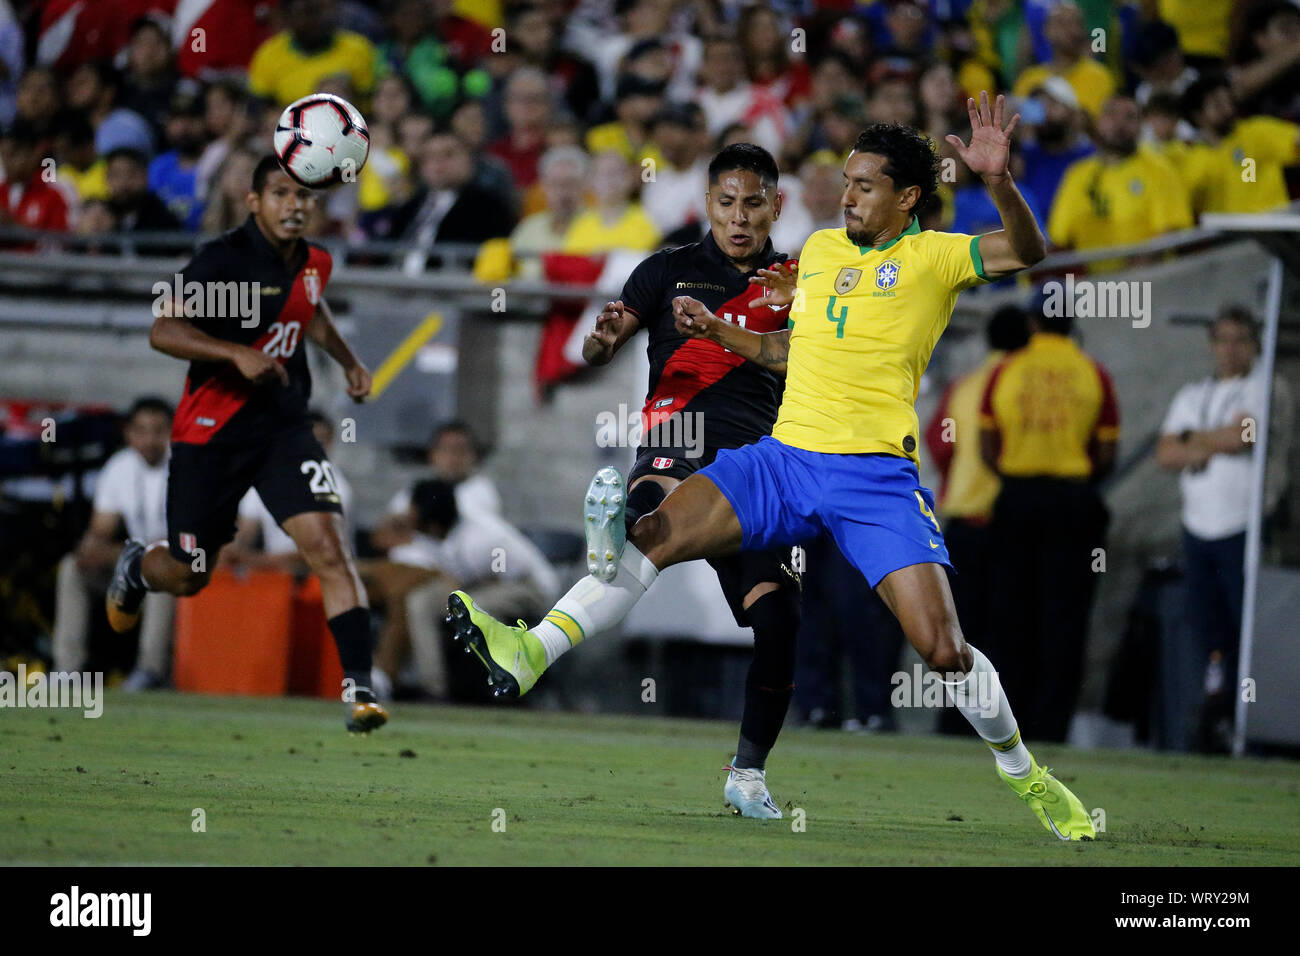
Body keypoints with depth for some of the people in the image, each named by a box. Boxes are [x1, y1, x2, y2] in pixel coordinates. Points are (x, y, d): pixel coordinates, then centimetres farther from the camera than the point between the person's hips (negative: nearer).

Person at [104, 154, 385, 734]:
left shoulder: (314, 263, 5)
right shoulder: (222, 260, -16)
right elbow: (162, 331, -25)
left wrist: (349, 362, 19)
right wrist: (238, 353, -35)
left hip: (285, 428, 4)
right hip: (210, 432, -4)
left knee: (327, 544, -17)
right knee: (188, 577, 9)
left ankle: (358, 688, -18)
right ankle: (136, 566, 47)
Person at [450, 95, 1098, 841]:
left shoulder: (932, 257, 1)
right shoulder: (820, 249, 18)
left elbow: (1025, 251, -15)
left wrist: (998, 180, -31)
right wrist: (719, 330, 18)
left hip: (877, 475, -5)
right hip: (786, 457, 5)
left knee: (942, 649, -12)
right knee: (656, 533, -16)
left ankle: (1022, 771, 11)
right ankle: (531, 653, -23)